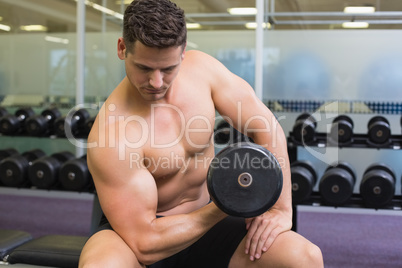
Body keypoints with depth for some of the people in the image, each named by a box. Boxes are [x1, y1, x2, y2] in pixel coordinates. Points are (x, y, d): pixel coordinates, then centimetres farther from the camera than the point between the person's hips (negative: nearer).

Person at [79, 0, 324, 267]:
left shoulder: (201, 67, -14)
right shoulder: (112, 135, -28)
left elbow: (266, 128, -9)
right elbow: (145, 244, -26)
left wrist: (281, 209, -13)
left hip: (204, 219, 3)